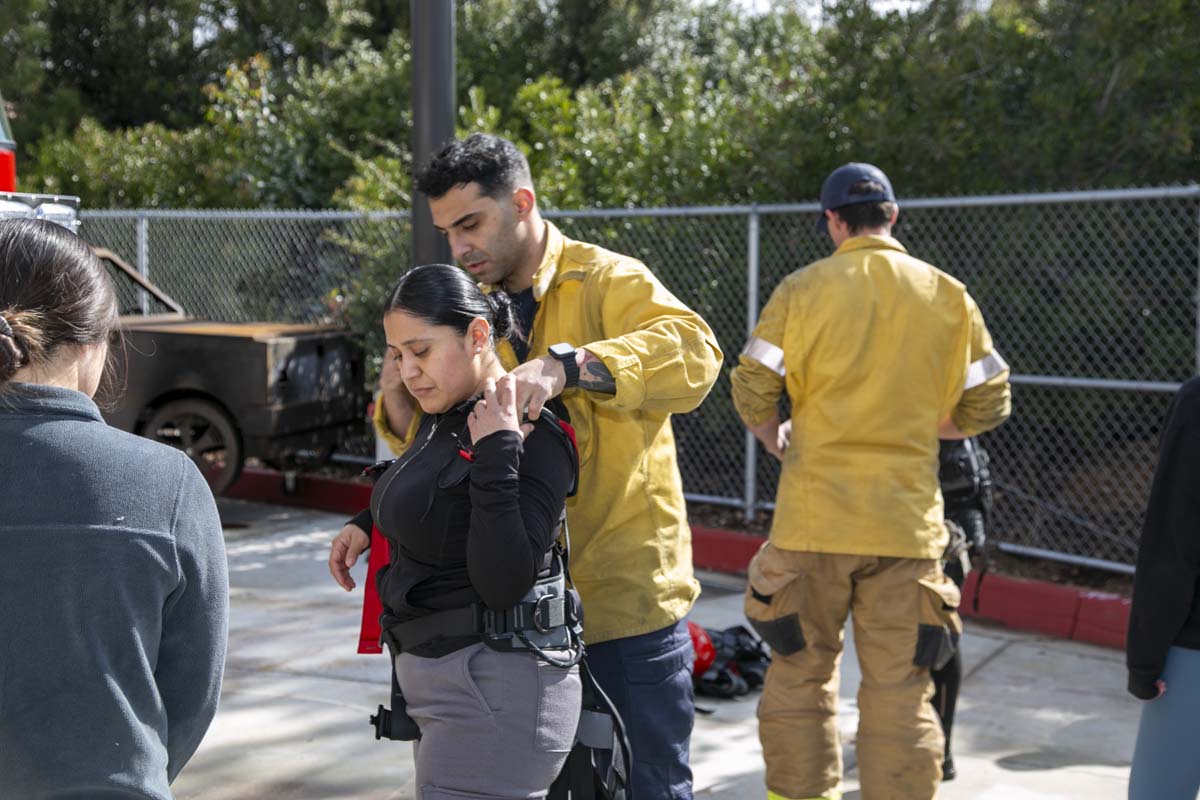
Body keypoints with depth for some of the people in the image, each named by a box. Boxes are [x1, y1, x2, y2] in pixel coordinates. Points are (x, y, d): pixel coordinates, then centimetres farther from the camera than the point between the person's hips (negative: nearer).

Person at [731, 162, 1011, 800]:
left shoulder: (802, 289, -2)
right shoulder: (948, 295, 4)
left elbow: (752, 391, -5)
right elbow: (987, 406, 6)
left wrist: (778, 440, 14)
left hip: (814, 516, -1)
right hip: (907, 520, 1)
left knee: (801, 674, 13)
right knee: (901, 692, 7)